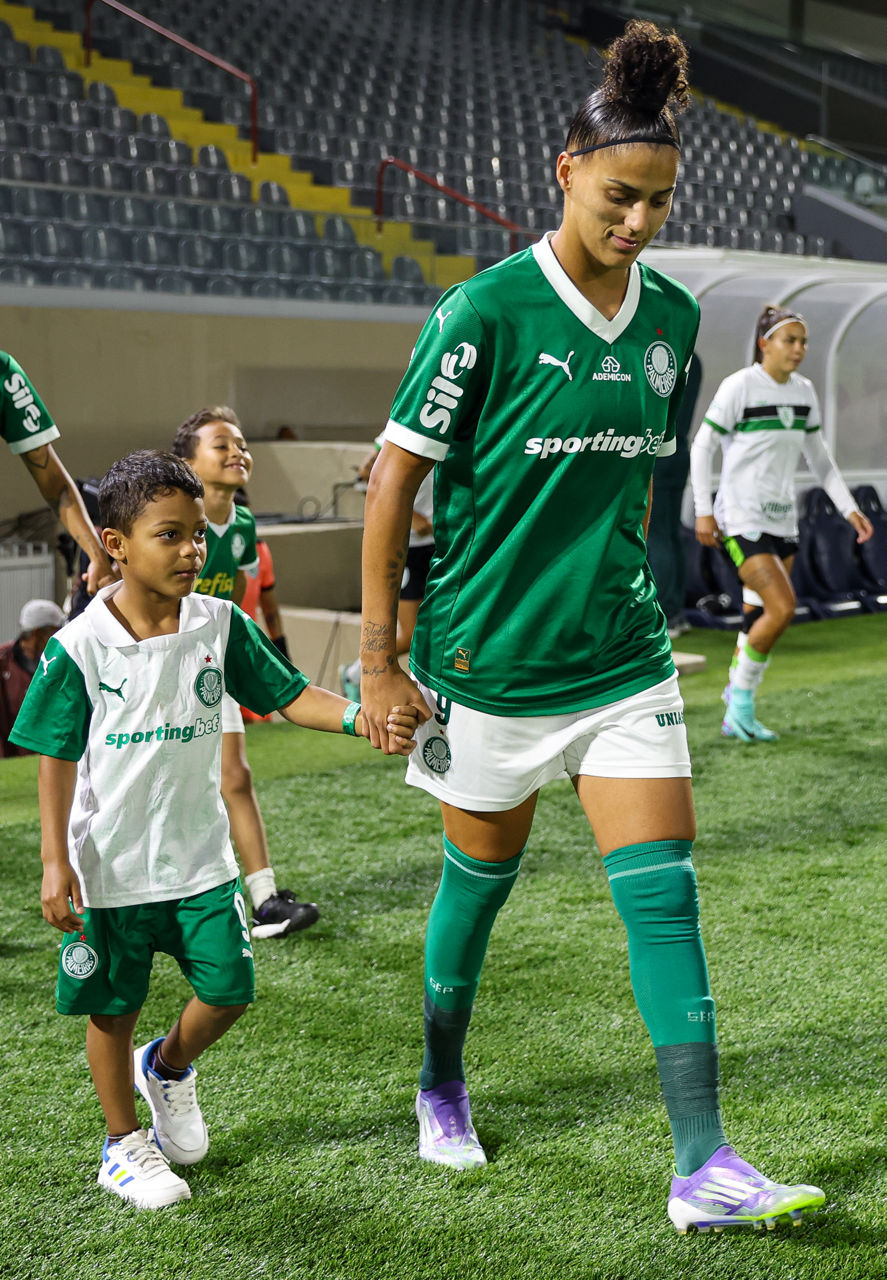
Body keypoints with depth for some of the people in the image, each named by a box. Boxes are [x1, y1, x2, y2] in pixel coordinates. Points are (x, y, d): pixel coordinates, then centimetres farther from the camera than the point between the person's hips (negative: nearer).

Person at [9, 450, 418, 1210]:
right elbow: (57, 759, -8)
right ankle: (125, 1145, 31)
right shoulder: (79, 647, -13)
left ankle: (168, 1066, 37)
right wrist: (56, 862, -11)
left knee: (228, 989, 4)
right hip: (109, 868, -2)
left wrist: (361, 718, -23)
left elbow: (289, 695, -4)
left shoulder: (220, 625, -5)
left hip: (201, 859, 3)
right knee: (113, 1008, 9)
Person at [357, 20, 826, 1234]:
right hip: (490, 656, -4)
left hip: (623, 655, 4)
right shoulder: (487, 309, -12)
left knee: (665, 892, -4)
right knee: (482, 873, 13)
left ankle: (702, 1166, 1)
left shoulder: (673, 315, 4)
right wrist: (378, 655, -10)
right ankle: (442, 1087, 38)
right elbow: (396, 476, -9)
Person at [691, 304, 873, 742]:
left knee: (758, 618, 9)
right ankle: (741, 697, 2)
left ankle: (737, 716, 20)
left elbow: (818, 456, 16)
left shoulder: (803, 391, 8)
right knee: (783, 607, -17)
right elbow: (702, 448, -7)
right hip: (741, 519, -7)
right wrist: (703, 511, -11)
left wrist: (849, 508, 10)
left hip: (782, 519, 7)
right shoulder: (738, 387, -11)